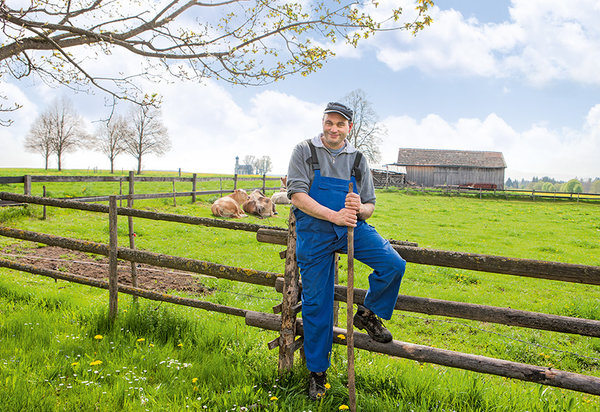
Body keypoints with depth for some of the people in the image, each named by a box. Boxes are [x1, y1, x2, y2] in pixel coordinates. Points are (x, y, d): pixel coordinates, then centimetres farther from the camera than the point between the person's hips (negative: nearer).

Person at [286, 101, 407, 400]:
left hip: (352, 228, 3)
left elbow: (370, 206, 11)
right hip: (314, 232, -2)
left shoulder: (358, 159, 10)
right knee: (316, 304, 3)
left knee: (394, 264, -20)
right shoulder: (304, 151, 1)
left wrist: (359, 209, -15)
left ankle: (367, 314, 9)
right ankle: (317, 371, 22)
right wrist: (335, 216, -20)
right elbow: (297, 195, -11)